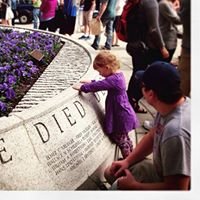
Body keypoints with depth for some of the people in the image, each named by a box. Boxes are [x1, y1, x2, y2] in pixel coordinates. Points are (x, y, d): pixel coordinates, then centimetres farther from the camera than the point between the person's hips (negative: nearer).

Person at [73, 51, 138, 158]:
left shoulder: (114, 79, -27)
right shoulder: (117, 75, 5)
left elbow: (99, 86, -28)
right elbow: (103, 83, 18)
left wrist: (82, 87, -18)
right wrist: (91, 82, 10)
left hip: (121, 117, -10)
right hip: (122, 114, 10)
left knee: (119, 139, 6)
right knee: (124, 138, 24)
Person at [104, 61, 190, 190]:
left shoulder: (176, 132, -39)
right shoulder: (169, 107, -10)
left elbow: (177, 189, -34)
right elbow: (153, 136, 9)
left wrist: (133, 186, -22)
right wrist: (127, 161, 2)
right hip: (162, 169, 8)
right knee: (111, 173, 14)